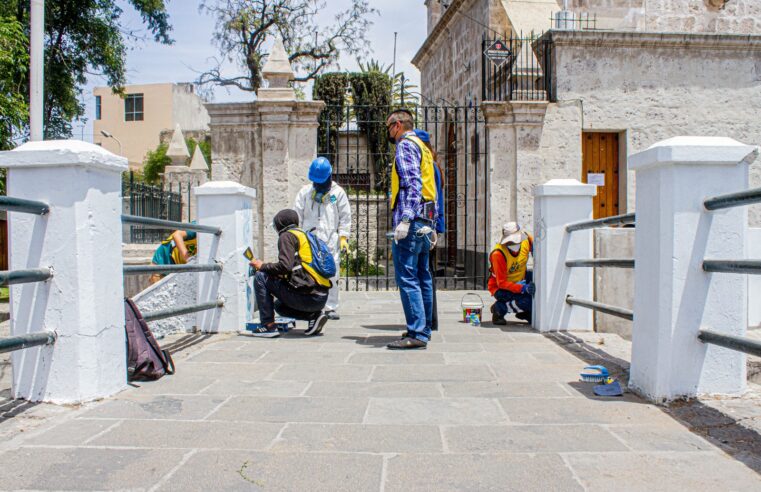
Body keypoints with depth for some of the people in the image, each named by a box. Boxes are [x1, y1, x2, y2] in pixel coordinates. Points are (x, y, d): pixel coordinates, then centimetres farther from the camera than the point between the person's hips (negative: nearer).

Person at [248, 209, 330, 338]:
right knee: (279, 305, 31)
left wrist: (263, 266, 2)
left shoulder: (287, 236, -2)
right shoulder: (304, 235, 24)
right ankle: (314, 315, 10)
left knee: (260, 277, 3)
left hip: (307, 296, -9)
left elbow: (285, 266, -15)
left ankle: (268, 325, 1)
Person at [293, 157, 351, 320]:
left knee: (332, 275, -1)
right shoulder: (305, 192, 10)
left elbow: (345, 217, 7)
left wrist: (343, 237, -1)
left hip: (331, 241, -1)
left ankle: (331, 308, 7)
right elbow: (297, 216, 10)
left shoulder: (338, 192, 7)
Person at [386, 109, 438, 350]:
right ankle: (423, 329, 19)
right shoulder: (423, 147, 24)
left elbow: (413, 184, -18)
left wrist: (405, 219, -25)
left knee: (407, 277, -11)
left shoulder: (406, 145, -4)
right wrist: (432, 226, 23)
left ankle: (417, 334, -12)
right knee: (422, 277, 12)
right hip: (425, 221, 10)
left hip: (411, 221, -10)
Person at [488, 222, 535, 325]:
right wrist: (523, 288, -39)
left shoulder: (526, 240, -13)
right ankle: (499, 308, -4)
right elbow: (501, 283, -27)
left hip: (519, 280, 7)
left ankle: (525, 312, 1)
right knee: (527, 301, -31)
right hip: (500, 288, -7)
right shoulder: (498, 254, -29)